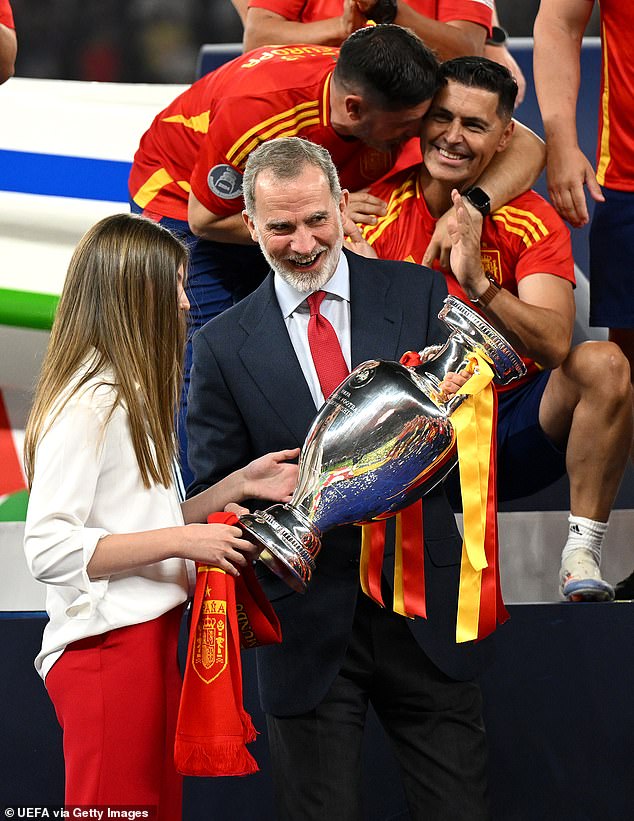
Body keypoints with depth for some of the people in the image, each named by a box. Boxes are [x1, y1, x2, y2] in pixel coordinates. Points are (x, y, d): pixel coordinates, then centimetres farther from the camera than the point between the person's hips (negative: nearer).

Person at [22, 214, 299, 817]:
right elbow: (49, 549, -21)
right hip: (106, 649, -10)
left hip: (149, 642, 10)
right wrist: (182, 541, -20)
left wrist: (238, 485, 11)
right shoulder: (84, 405, -14)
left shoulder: (127, 399, 17)